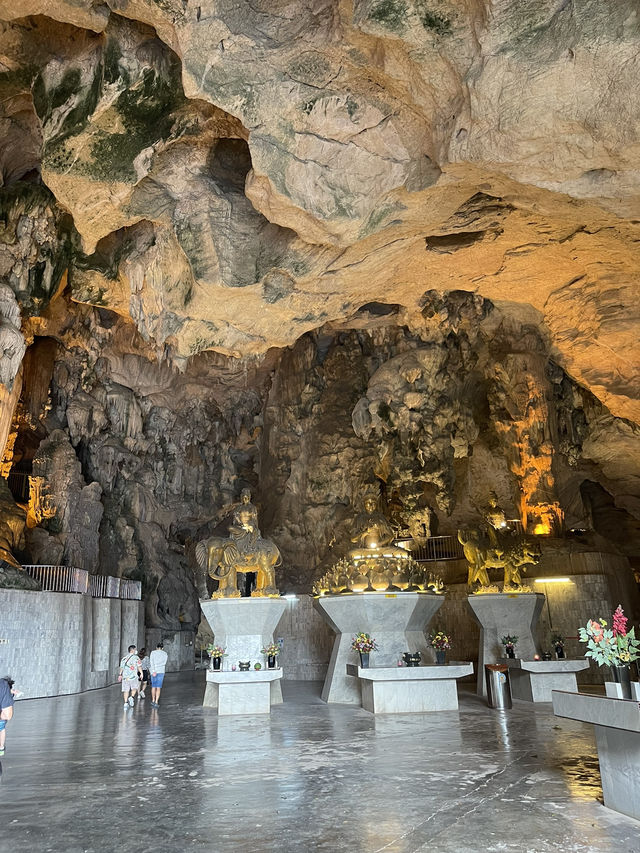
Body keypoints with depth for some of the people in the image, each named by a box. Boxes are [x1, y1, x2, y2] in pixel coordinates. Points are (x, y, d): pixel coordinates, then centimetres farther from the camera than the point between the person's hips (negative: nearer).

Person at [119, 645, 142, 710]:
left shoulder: (124, 657, 13)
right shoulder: (136, 657, -2)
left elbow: (122, 667, 14)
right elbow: (139, 666, -9)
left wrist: (120, 675, 21)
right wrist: (141, 673, -3)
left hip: (125, 676, 4)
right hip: (133, 676, -4)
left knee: (126, 690, 6)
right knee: (134, 688, 13)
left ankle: (126, 702, 1)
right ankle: (132, 697, -8)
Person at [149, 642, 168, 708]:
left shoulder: (153, 652, 6)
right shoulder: (165, 654, 7)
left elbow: (151, 662, -7)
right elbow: (164, 663, -6)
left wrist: (153, 671, -13)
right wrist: (158, 665, -5)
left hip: (153, 671, 1)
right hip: (161, 671, -1)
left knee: (153, 687, 16)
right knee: (158, 688, -1)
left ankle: (153, 701, 25)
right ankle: (156, 702, -8)